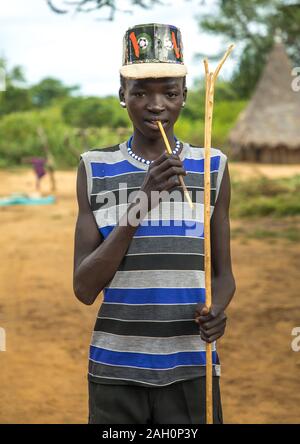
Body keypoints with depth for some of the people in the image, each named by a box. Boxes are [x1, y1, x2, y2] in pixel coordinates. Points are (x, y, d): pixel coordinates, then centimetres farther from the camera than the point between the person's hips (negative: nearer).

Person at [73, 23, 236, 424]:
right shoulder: (96, 170, 1)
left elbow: (223, 272, 11)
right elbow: (84, 289, -5)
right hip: (115, 370, 0)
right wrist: (139, 204, -16)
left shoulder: (212, 168, 4)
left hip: (191, 369, 0)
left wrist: (216, 309, -13)